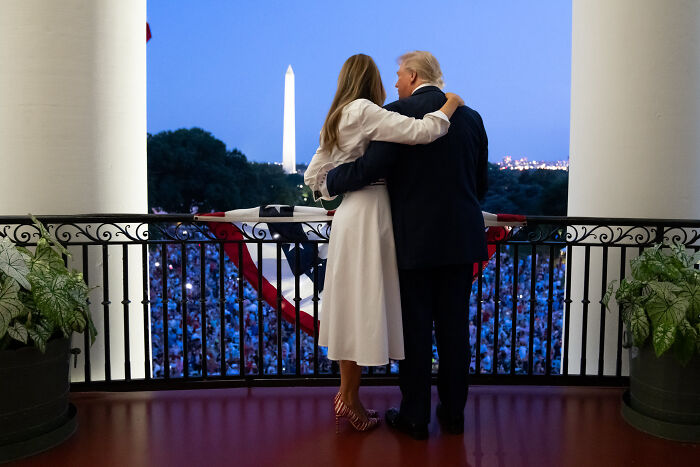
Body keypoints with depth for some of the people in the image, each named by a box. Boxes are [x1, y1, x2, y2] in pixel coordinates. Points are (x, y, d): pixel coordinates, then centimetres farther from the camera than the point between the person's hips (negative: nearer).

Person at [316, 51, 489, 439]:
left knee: (415, 328, 6)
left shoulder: (399, 113, -9)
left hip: (416, 239, -5)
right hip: (461, 238, 5)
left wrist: (328, 182, -3)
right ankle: (453, 412, 23)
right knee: (454, 327, 12)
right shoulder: (470, 116, 8)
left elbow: (371, 166, -19)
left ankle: (414, 417, 17)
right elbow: (481, 181, 12)